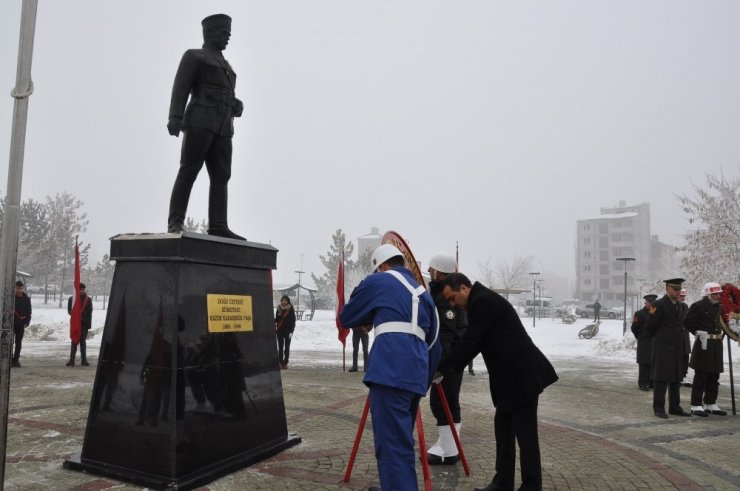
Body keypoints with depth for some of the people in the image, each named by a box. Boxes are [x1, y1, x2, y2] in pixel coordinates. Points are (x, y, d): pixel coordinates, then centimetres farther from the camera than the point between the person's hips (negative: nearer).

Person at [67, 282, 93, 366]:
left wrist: (89, 324, -7)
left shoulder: (88, 299, 4)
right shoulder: (71, 299, 6)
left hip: (84, 323, 0)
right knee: (74, 341, 2)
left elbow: (90, 312, 0)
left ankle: (84, 360, 9)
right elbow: (69, 311, 4)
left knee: (83, 341, 5)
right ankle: (71, 360, 5)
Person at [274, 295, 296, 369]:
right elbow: (276, 320, 12)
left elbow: (293, 321, -5)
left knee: (287, 347, 1)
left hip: (288, 331, -3)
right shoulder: (278, 309, 6)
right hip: (280, 331, 3)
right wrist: (275, 329, 4)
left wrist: (291, 331, -11)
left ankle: (285, 363, 5)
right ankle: (280, 362, 8)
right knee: (280, 347, 4)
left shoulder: (291, 310, -3)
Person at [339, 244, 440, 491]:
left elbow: (346, 317, 19)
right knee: (400, 440, 20)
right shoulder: (424, 293, 26)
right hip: (416, 373, 7)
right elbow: (433, 341, 25)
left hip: (390, 370, -7)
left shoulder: (377, 282, 9)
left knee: (392, 443, -7)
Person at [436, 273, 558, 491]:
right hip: (511, 376, 10)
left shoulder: (483, 301, -16)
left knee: (524, 431, -2)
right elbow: (473, 343, 18)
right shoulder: (481, 301, 15)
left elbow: (469, 342, -19)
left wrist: (441, 369, -11)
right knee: (503, 428, 13)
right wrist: (448, 368, 11)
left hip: (522, 375, -10)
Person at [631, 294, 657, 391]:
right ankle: (643, 384, 2)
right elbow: (634, 328, -3)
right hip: (644, 345, -5)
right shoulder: (640, 314, -5)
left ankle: (652, 383, 17)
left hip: (655, 343, 5)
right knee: (644, 365, -3)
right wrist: (641, 338, 1)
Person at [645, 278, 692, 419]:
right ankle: (659, 408, 5)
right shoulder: (659, 304, -12)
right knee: (661, 378, -3)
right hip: (662, 347, -8)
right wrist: (657, 337, 3)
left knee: (676, 378, 13)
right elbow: (650, 326, -10)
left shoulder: (678, 305, 13)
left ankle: (675, 407, 22)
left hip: (676, 347, 8)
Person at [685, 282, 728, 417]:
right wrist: (698, 332, -9)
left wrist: (717, 334, 13)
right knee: (700, 376, -4)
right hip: (703, 343, -8)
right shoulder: (698, 306, -11)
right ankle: (696, 405, 3)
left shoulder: (718, 307, 13)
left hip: (717, 344, 8)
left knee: (714, 376, 12)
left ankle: (710, 404, 23)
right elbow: (687, 322, -11)